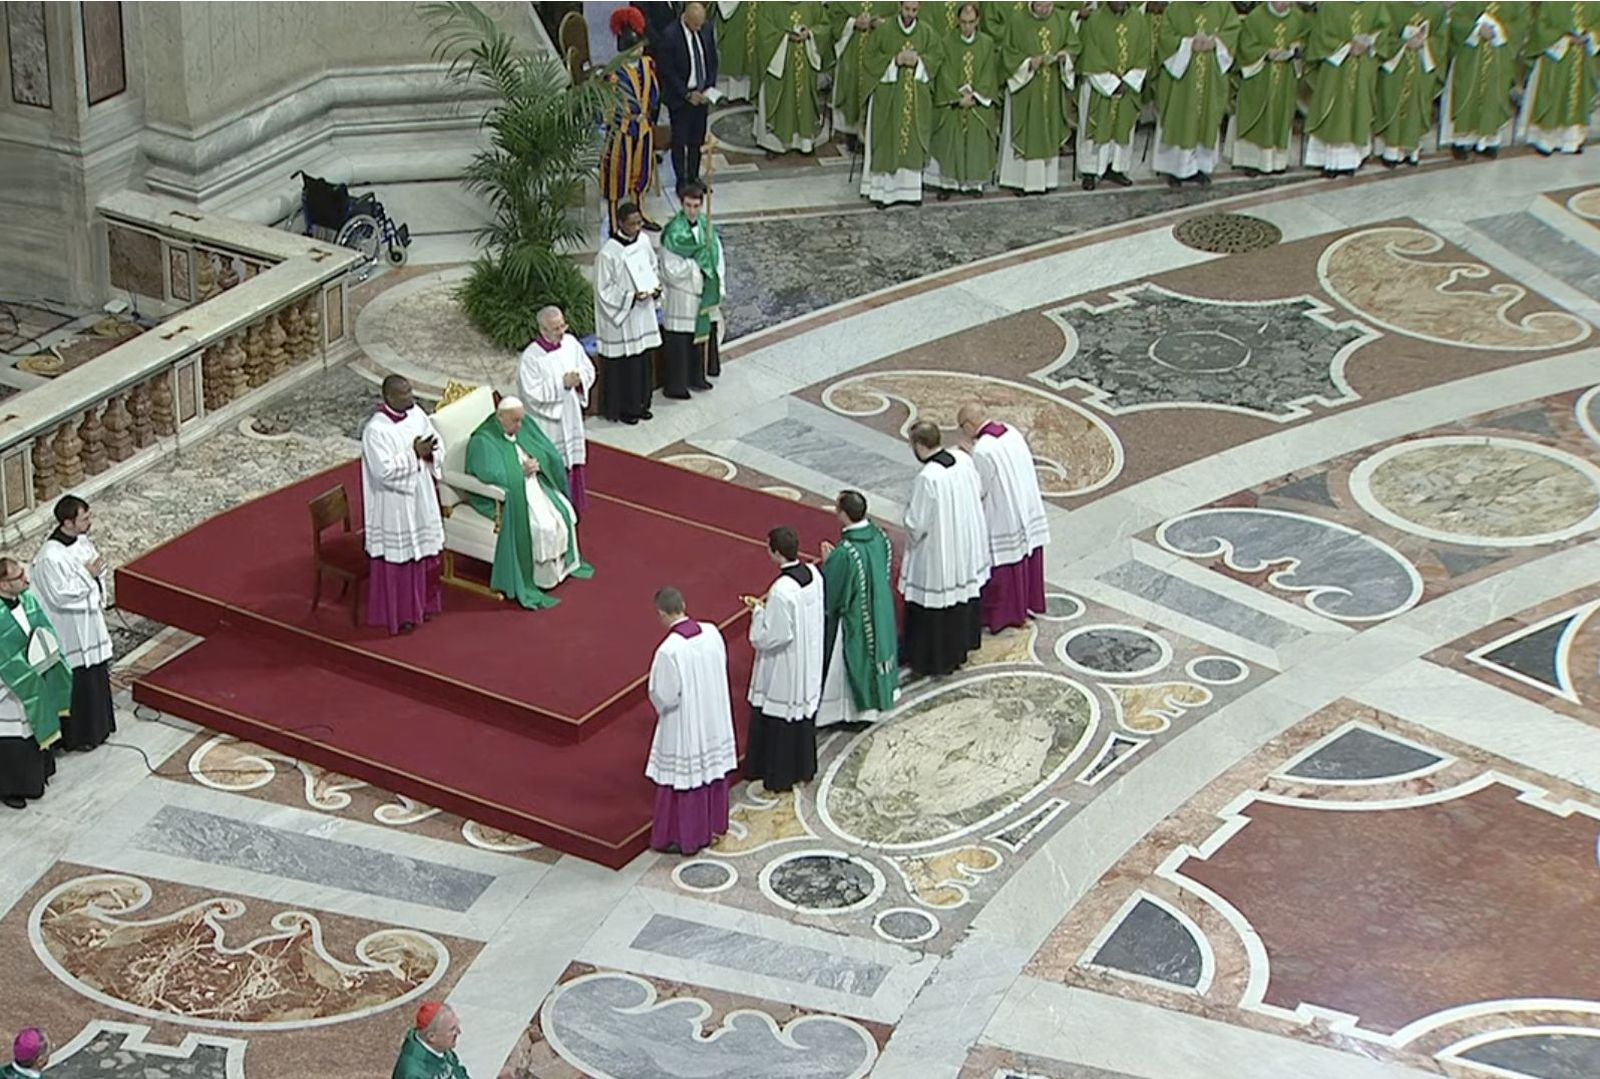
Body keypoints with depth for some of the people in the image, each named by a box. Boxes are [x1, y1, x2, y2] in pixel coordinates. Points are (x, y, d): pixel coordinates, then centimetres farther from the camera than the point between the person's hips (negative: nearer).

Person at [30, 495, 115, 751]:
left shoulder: (82, 540, -1)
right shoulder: (51, 557, -26)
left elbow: (97, 568, 13)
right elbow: (60, 595, -25)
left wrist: (99, 598, 0)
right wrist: (88, 575, -22)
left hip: (91, 621, 9)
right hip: (70, 631, -9)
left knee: (97, 674, 20)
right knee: (77, 680, 4)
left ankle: (97, 725, 37)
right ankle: (77, 735, 19)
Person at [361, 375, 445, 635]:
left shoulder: (417, 414, -2)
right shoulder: (376, 430, -23)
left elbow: (438, 445, 6)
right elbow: (385, 471, -28)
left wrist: (429, 452, -17)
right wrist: (413, 454, -27)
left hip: (421, 497, 7)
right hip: (394, 505, -7)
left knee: (424, 550, 19)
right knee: (397, 557, 5)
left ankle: (422, 603, 37)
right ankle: (398, 613, 19)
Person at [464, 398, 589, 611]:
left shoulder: (526, 428, 7)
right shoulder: (483, 442, -16)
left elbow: (552, 456, 7)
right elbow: (492, 476, -28)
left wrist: (536, 465, -15)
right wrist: (522, 470, -16)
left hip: (536, 485, 8)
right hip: (508, 496, -8)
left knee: (563, 511, -12)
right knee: (540, 524, -26)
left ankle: (562, 563, 6)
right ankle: (538, 577, -12)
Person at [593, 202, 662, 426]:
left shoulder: (643, 242, 0)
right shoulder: (608, 253, -20)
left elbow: (653, 269, 16)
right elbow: (604, 290, -15)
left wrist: (656, 286, -4)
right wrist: (631, 297, -23)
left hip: (643, 314, 7)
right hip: (620, 317, -7)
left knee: (644, 360, 15)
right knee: (624, 363, 2)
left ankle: (640, 403, 30)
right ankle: (623, 408, 16)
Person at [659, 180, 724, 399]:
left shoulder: (706, 224, 1)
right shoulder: (674, 232, -19)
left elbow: (717, 256, 8)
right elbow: (671, 269, -19)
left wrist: (717, 286, 3)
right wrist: (697, 264, -20)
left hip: (704, 293, 7)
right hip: (682, 296, -7)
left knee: (703, 334, 17)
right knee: (680, 340, 0)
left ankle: (697, 376, 33)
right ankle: (675, 385, 10)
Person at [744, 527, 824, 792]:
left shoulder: (781, 591, -32)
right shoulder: (813, 573, -8)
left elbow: (769, 637, -26)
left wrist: (758, 610, -12)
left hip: (784, 668, -8)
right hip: (809, 660, 8)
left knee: (779, 719, 10)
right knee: (804, 711, 23)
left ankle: (780, 777, 24)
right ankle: (804, 768, 39)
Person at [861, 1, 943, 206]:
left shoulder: (927, 33, 4)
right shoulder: (883, 31, -4)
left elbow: (934, 58, 6)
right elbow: (871, 58, -3)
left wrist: (918, 61, -13)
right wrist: (894, 61, -17)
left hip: (916, 98, 2)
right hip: (887, 96, -2)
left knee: (913, 140, 5)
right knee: (887, 141, -2)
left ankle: (910, 188, 12)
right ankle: (883, 188, 3)